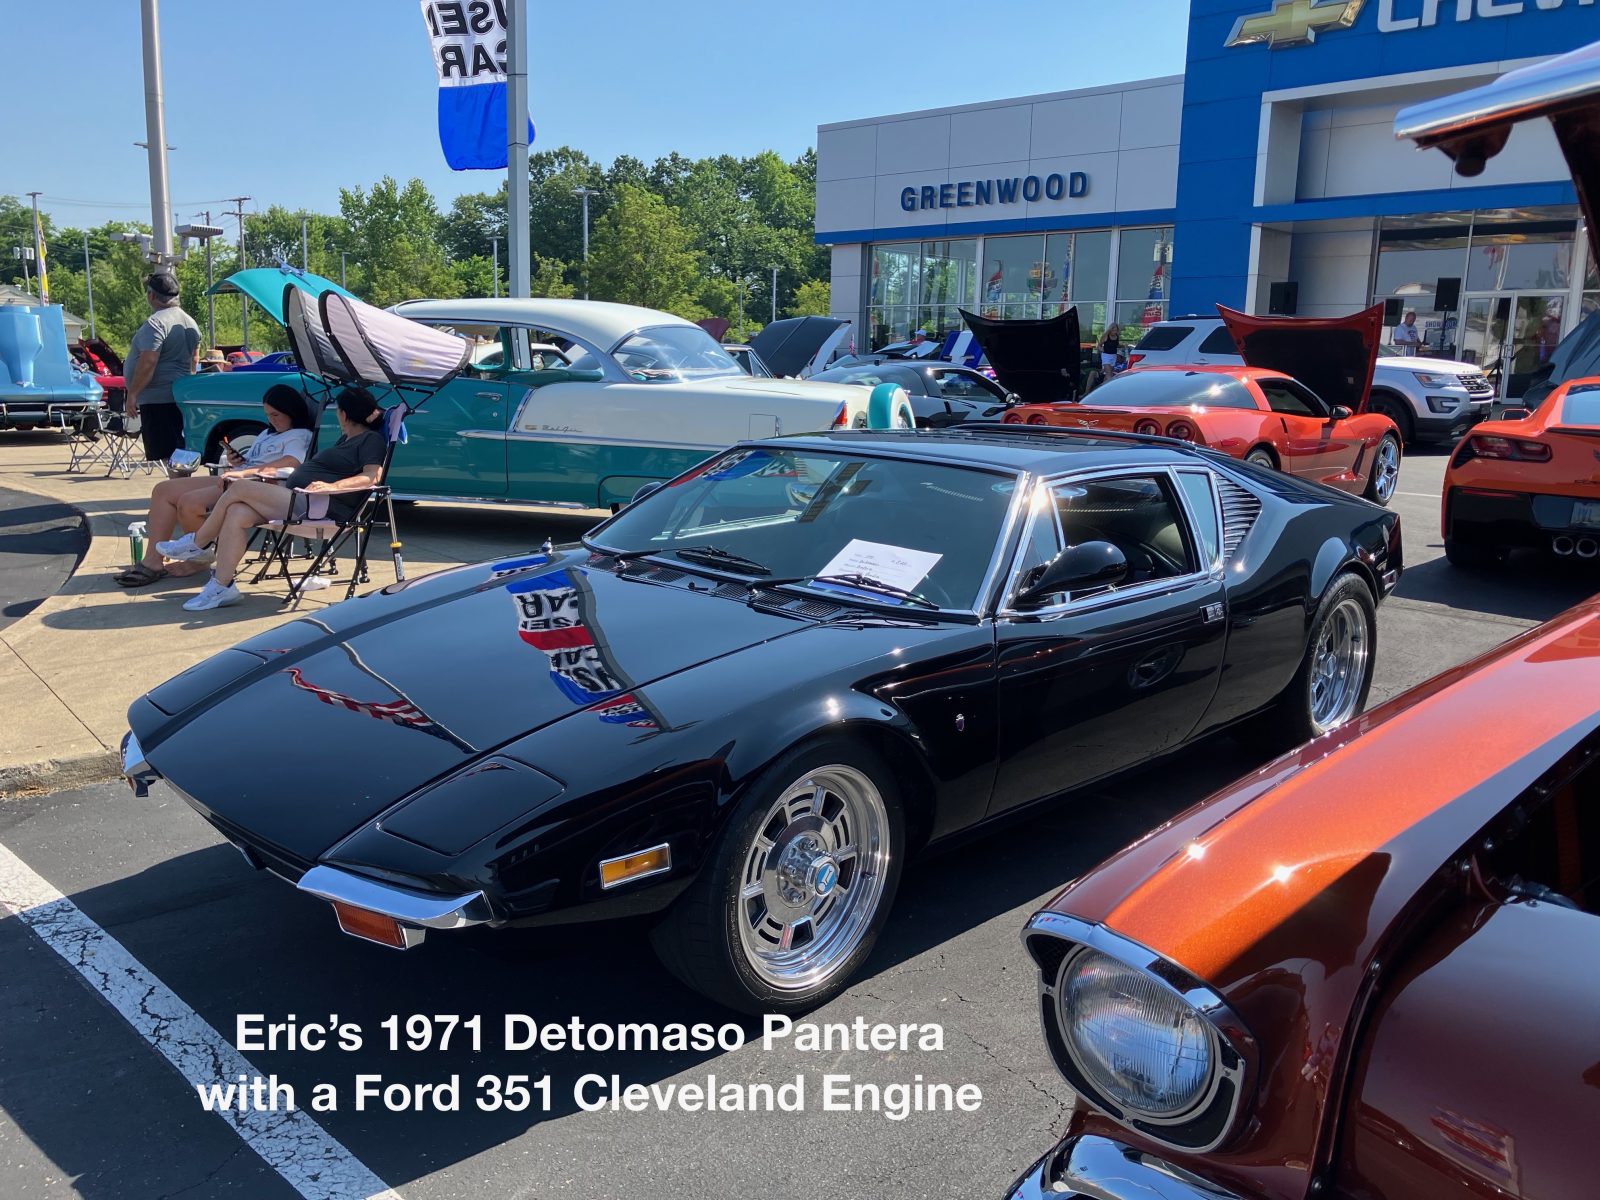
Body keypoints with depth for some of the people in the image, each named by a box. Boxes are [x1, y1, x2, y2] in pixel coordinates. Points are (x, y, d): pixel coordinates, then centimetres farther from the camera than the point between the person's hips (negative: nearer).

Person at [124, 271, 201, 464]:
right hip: (181, 396, 9)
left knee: (166, 455, -10)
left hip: (157, 398, -9)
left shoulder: (155, 323, -14)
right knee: (179, 450, 13)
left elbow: (148, 362, -21)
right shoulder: (190, 322, 15)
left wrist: (132, 393, -16)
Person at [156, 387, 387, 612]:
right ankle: (221, 587, -13)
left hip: (320, 505, -10)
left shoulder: (371, 440, -2)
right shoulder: (347, 439, 29)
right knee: (236, 513, -11)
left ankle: (198, 543, 6)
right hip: (300, 500, 10)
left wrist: (332, 486, -29)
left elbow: (373, 477, -18)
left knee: (239, 488, -14)